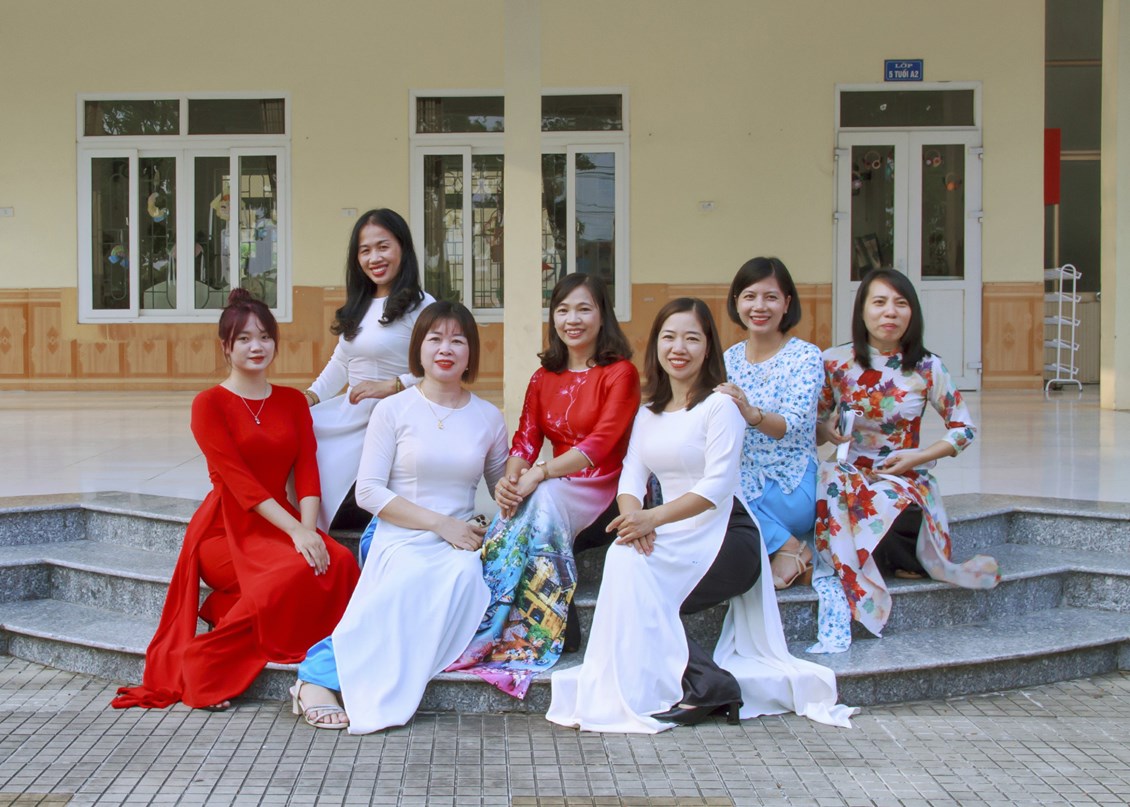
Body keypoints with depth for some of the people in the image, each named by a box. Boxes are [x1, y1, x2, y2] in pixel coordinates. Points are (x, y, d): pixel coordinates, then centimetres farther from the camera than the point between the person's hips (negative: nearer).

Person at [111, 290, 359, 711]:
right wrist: (295, 532, -24)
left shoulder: (293, 402, 14)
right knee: (295, 570, -33)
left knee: (339, 563, -28)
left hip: (279, 521, 4)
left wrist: (308, 528, -17)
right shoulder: (210, 404, -2)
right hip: (227, 527, -4)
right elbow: (239, 480, -13)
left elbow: (307, 472, 3)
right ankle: (203, 667, -17)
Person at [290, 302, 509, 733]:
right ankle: (319, 675, -33)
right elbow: (369, 491, -3)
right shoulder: (394, 410, 5)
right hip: (400, 539, -3)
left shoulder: (488, 418, 15)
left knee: (466, 573, -35)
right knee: (414, 580, -39)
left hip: (459, 542, 3)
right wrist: (439, 523, -12)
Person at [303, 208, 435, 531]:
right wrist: (311, 396, 12)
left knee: (327, 471, -21)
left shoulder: (419, 307, -10)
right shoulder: (359, 306, 18)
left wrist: (389, 386, -22)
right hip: (348, 411, 8)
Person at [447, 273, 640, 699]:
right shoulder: (544, 377, 15)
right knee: (511, 512, -28)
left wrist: (539, 475, -25)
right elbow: (525, 439, 4)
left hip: (604, 489, -5)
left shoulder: (620, 373, -3)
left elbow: (600, 444, -15)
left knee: (542, 501, -34)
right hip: (554, 487, 5)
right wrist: (510, 478, -19)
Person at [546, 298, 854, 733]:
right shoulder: (648, 412, 17)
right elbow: (631, 475, 6)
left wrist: (654, 517, -26)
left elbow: (717, 486, -15)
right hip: (672, 538, 6)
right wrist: (632, 513, -18)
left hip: (724, 536, -6)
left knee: (631, 570, -26)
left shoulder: (720, 405, -5)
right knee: (624, 559, -25)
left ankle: (702, 684, -18)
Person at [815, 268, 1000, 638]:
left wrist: (919, 456, -10)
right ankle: (908, 561, -15)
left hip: (907, 479, -1)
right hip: (849, 474, 2)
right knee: (830, 480, -36)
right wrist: (828, 432, -13)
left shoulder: (927, 368, -1)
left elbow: (964, 428, 5)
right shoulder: (835, 363, 1)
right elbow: (814, 430, 11)